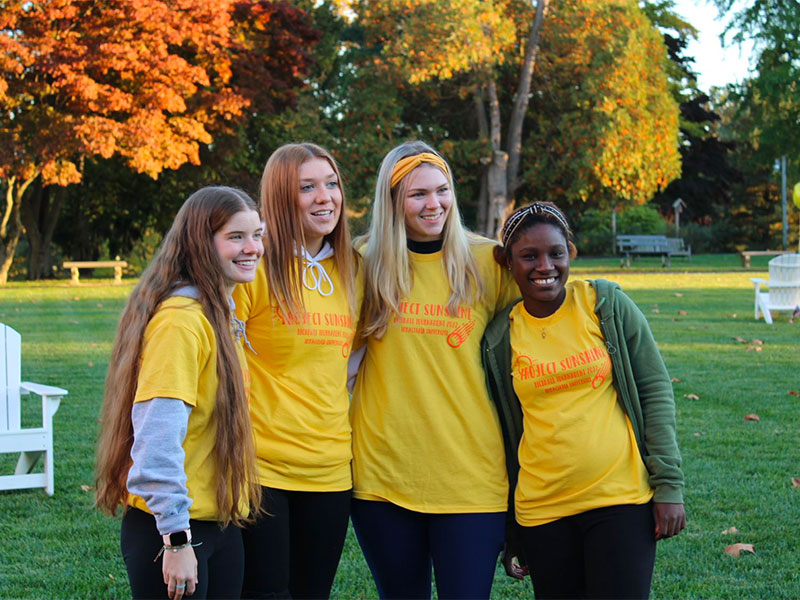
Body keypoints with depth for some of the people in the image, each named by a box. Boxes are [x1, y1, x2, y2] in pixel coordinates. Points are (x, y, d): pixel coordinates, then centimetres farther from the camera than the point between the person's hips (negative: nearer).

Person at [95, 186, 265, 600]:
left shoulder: (220, 314, 12)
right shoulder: (180, 320, -18)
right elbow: (157, 434, -23)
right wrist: (177, 538, -23)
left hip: (221, 524, 9)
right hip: (173, 532, -9)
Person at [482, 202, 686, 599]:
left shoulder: (607, 304, -2)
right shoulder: (500, 336, 3)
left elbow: (655, 390, 0)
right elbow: (504, 433, 10)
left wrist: (669, 486, -5)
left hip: (622, 499, -2)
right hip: (541, 511, 2)